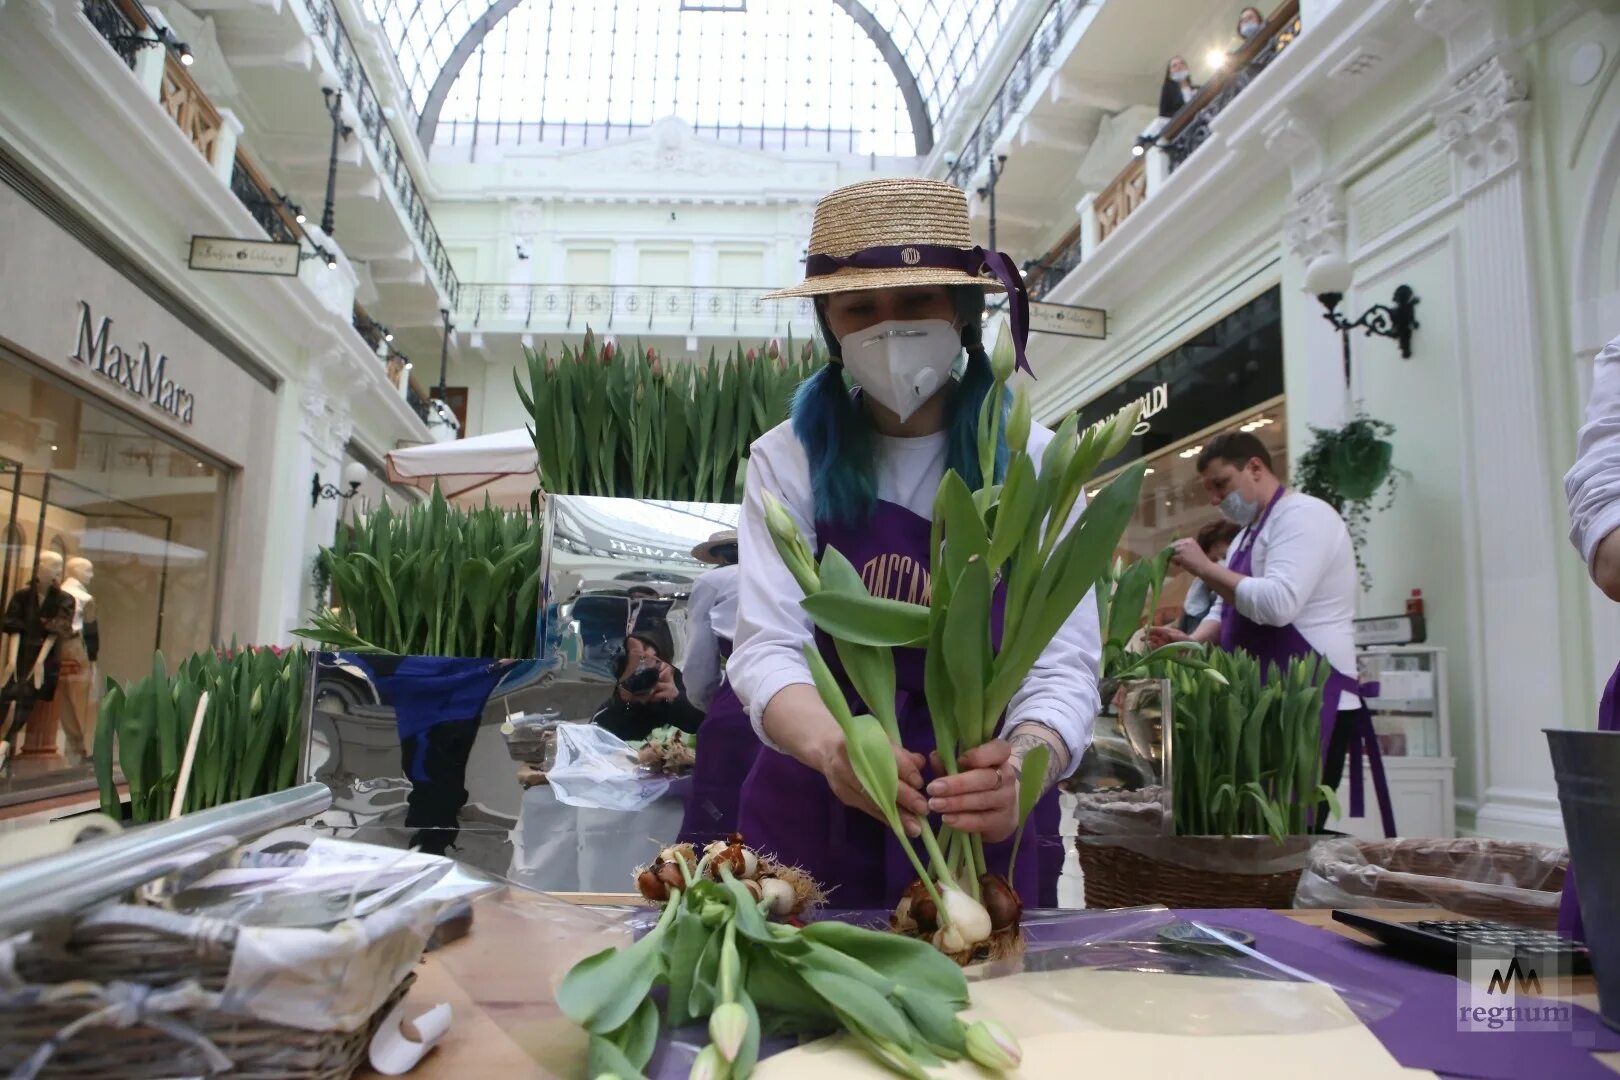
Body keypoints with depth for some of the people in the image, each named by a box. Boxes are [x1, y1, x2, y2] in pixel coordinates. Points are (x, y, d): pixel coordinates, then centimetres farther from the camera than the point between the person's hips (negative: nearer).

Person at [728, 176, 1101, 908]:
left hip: (985, 833, 0)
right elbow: (767, 646, -17)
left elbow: (1063, 666, -15)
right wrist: (831, 743, -38)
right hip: (811, 825, 0)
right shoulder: (788, 459, -7)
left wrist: (1021, 765, -37)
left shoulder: (1034, 463, -7)